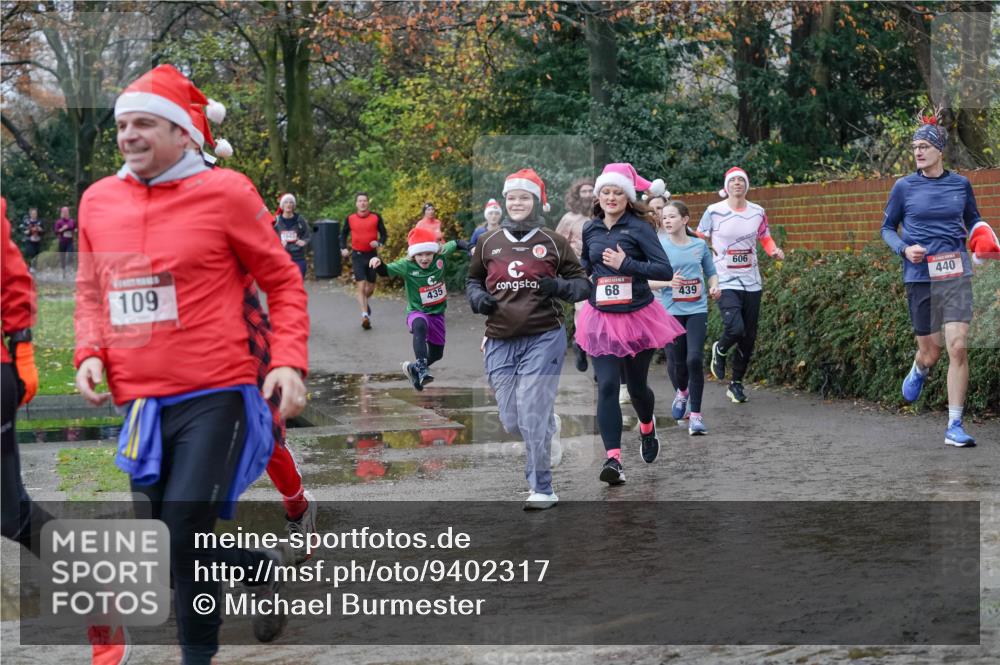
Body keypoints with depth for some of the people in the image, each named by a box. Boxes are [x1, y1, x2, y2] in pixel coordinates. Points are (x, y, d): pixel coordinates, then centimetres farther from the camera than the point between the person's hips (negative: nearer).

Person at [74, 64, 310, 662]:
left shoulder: (224, 192, -7)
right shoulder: (98, 200, 6)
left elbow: (283, 281, 0)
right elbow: (91, 291, 18)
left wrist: (290, 362, -11)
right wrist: (90, 353, 0)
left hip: (213, 396, -5)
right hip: (137, 403, 6)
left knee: (186, 537, -12)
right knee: (169, 543, 13)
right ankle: (265, 566, 42)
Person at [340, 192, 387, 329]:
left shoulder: (376, 217, -1)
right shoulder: (350, 218, 1)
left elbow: (384, 234, 5)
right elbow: (344, 233, 15)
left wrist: (379, 243, -16)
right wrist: (343, 248, 1)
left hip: (372, 255, 1)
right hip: (357, 255, -1)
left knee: (370, 288, 11)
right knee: (361, 286, -13)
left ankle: (365, 302, 43)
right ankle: (365, 315, -17)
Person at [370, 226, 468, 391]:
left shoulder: (440, 257, -9)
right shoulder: (407, 266, -18)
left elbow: (454, 244, 7)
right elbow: (386, 271, -24)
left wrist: (470, 248, -7)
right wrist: (378, 264, -45)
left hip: (437, 313, 5)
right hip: (417, 312, -5)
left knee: (436, 353, 15)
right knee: (420, 326, -42)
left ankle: (413, 368, 44)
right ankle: (421, 368, -46)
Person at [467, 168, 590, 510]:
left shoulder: (553, 243, 4)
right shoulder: (488, 243, 10)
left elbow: (583, 285, 7)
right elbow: (473, 280, 24)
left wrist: (559, 287, -14)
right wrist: (478, 298, 1)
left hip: (543, 338, -3)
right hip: (500, 343, 3)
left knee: (532, 418, -9)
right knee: (512, 422, 6)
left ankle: (542, 490, 5)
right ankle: (549, 426, 41)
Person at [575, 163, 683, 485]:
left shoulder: (639, 228, -10)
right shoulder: (591, 229, 5)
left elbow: (665, 270, -17)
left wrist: (626, 264, -22)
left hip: (637, 316, -3)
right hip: (601, 318, 3)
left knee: (637, 385, 12)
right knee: (607, 385, -11)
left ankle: (647, 427, 46)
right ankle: (613, 458, -13)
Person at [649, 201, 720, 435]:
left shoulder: (699, 245, 4)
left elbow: (711, 272, 16)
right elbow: (647, 281, -1)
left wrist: (714, 286, -5)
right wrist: (668, 282, -19)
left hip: (697, 310, 0)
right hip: (671, 311, 0)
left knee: (695, 358, -14)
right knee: (676, 361, 4)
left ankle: (696, 414, -4)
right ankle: (681, 392, 40)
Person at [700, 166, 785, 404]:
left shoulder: (758, 212, 5)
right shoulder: (714, 211, -5)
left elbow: (765, 238, 18)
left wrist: (774, 250, -4)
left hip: (751, 282, 4)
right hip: (725, 281, -4)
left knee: (749, 336, 7)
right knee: (735, 329, -22)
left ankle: (737, 383, 24)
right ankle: (720, 350, 15)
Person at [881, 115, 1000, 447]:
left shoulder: (960, 184, 5)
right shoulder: (904, 187, 1)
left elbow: (973, 219, 22)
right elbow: (887, 228, 10)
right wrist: (904, 248, -9)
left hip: (956, 276, 0)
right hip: (919, 278, 0)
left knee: (958, 347, -12)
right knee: (931, 352, 6)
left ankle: (954, 427, -4)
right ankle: (918, 371, 47)